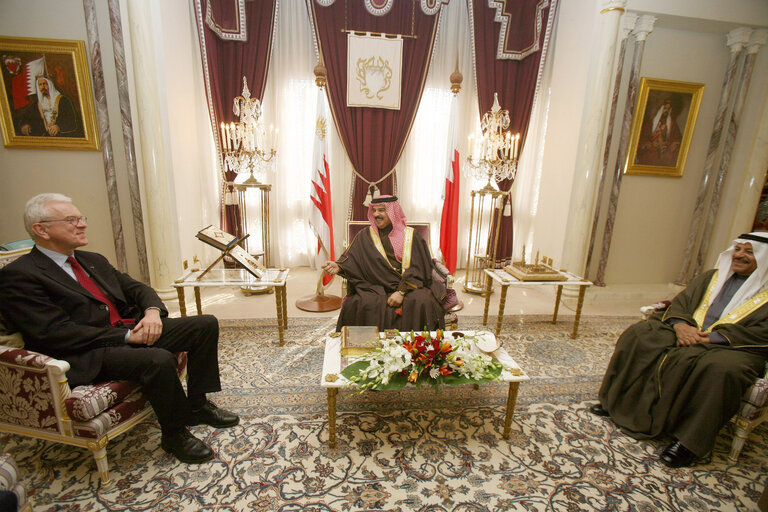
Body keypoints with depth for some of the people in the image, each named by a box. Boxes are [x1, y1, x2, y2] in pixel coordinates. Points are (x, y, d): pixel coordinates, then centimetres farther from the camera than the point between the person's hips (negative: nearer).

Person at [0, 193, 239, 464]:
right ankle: (175, 434, -8)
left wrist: (152, 311, -7)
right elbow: (55, 333, -17)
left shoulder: (93, 260, 18)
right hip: (87, 354, -8)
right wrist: (126, 336, -19)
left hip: (131, 329, 8)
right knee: (159, 359, -35)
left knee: (206, 324, -4)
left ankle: (198, 403, 7)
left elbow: (135, 287, 16)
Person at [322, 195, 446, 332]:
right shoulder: (365, 236, 11)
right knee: (364, 304, -29)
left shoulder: (410, 235, 5)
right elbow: (351, 258, -3)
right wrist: (338, 266, -25)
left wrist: (401, 292, -15)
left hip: (408, 286, 0)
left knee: (421, 301, -29)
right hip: (376, 288, 1)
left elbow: (416, 269, -3)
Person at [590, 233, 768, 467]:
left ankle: (690, 440, -25)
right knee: (639, 334, -16)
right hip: (688, 334, 5)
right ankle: (618, 402, -8)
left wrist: (712, 338, -20)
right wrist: (680, 325, -12)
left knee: (720, 368, -38)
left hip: (733, 348, -4)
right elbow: (681, 301, 10)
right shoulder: (711, 277, 19)